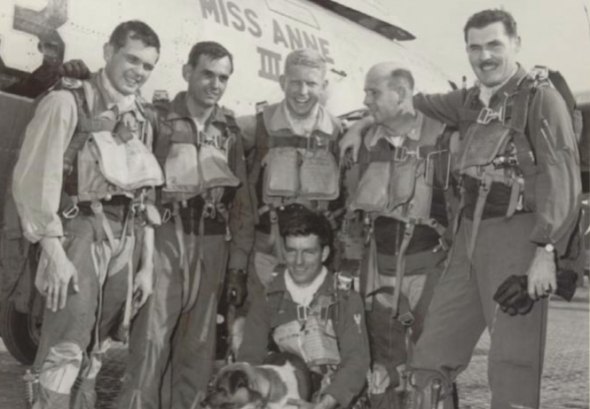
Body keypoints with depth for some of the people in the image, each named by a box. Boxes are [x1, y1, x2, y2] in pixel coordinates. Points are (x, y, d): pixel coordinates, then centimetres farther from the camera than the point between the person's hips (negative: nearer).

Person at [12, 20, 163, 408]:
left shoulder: (142, 118, 15)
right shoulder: (68, 101, -4)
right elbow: (35, 179, -11)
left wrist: (147, 263, 12)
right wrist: (53, 251, -17)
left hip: (127, 238, 6)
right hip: (81, 231, -6)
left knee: (95, 349, 12)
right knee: (65, 349, -9)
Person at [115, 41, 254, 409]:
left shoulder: (230, 128, 12)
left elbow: (242, 196, 12)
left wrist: (240, 255, 7)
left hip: (213, 240, 4)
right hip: (165, 233, -3)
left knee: (199, 339, 8)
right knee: (153, 330, -7)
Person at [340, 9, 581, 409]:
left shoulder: (541, 98, -3)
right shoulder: (470, 101, 16)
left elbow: (562, 180, -13)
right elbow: (416, 104, 35)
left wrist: (547, 251, -21)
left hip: (518, 235, -7)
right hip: (469, 234, 7)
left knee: (513, 364, -3)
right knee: (432, 354, 10)